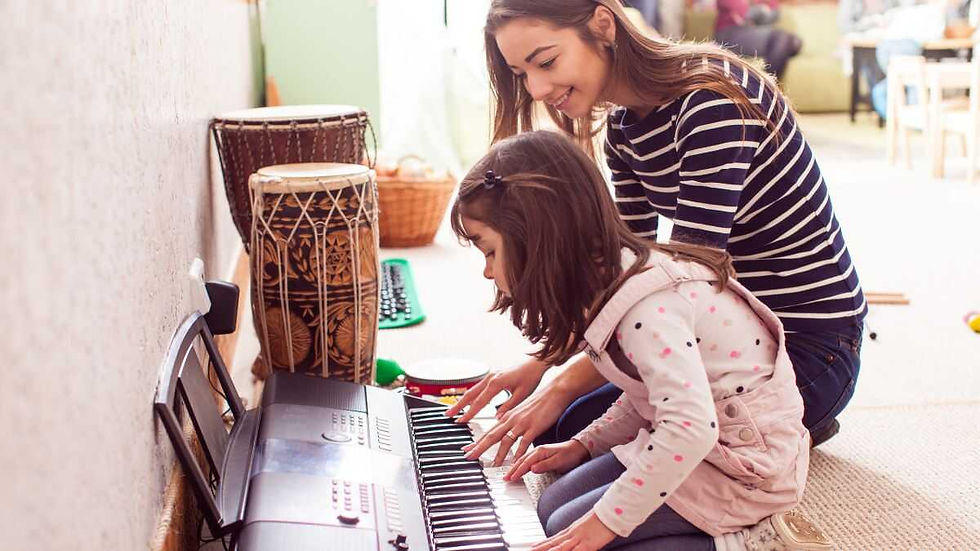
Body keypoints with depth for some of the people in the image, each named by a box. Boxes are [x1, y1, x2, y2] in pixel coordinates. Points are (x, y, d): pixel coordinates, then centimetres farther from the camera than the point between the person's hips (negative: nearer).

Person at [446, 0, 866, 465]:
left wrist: (564, 386, -26)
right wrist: (541, 363, -4)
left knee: (575, 425, -17)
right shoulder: (623, 127, 2)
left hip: (809, 344, -9)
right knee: (549, 423, 7)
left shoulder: (712, 100, -25)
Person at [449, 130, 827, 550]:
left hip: (746, 468, -10)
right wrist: (581, 446, 6)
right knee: (551, 510, 6)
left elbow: (690, 428, -37)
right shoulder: (612, 280, 2)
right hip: (700, 441, 10)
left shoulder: (648, 307, -28)